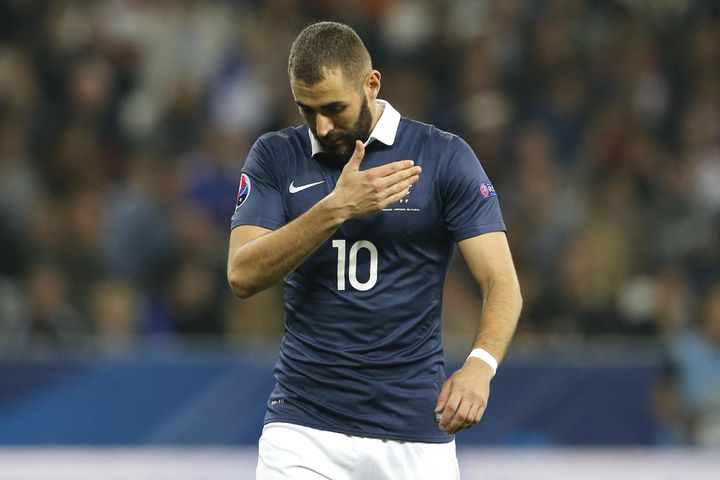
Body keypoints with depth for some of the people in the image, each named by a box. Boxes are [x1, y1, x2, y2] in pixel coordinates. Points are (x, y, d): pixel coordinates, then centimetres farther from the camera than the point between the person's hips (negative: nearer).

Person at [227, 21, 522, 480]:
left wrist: (480, 365, -26)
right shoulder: (275, 157, 4)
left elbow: (502, 283, -6)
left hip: (415, 428, -1)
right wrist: (337, 208, -19)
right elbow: (243, 275, -8)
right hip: (304, 422, 1)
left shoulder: (445, 157, -1)